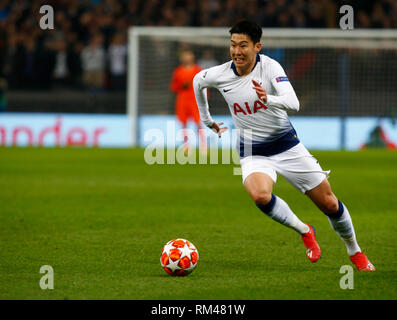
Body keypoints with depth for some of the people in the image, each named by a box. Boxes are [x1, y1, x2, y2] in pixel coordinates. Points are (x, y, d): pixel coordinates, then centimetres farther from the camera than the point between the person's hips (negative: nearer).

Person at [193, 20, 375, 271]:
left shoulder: (270, 67, -17)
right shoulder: (220, 75, -9)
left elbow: (293, 102, -31)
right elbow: (198, 81, 16)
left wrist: (268, 99, -52)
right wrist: (208, 121, 23)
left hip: (287, 146, -1)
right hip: (253, 154, 1)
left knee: (329, 204, 3)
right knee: (260, 195, -33)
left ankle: (355, 252, 29)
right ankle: (304, 231, -6)